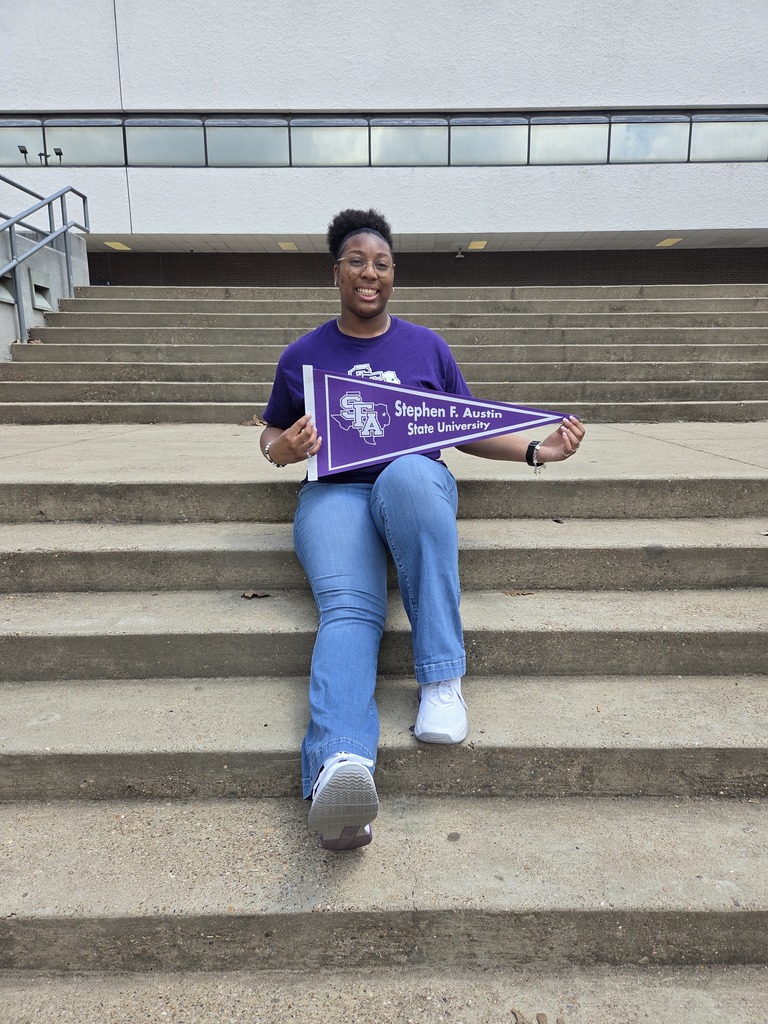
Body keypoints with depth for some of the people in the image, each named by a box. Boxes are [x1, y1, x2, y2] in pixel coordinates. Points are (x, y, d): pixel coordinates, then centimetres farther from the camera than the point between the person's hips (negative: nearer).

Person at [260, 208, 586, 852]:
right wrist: (285, 449, -3)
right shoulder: (303, 356, 17)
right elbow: (272, 438, 22)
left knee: (407, 473, -39)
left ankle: (442, 679, -37)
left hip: (415, 480, 0)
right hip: (334, 493, 0)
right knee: (348, 608, -31)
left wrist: (537, 450, 5)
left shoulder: (427, 346, 19)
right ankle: (340, 765, -53)